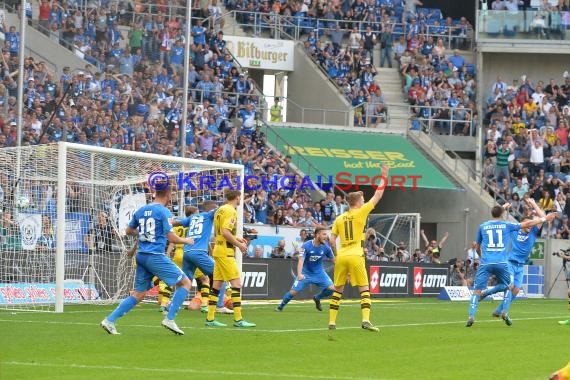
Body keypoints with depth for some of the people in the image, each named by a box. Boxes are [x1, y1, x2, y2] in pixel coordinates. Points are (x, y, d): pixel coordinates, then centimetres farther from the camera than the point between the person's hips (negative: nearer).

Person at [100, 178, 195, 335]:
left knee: (139, 294, 13)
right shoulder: (164, 212, -8)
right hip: (156, 256, -7)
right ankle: (169, 319, -6)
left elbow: (128, 231, 22)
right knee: (186, 283, 2)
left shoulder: (141, 210, 12)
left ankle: (110, 320, 4)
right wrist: (186, 241, 8)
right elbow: (171, 237, -11)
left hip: (141, 256, 7)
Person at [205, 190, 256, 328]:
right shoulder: (230, 211, -13)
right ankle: (238, 319, -13)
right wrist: (239, 244, -13)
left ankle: (210, 318, 9)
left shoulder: (220, 210, 15)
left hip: (218, 249, 9)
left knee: (217, 284, 9)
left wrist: (236, 239, 19)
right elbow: (225, 232, -22)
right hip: (226, 251, -9)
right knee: (236, 283, -9)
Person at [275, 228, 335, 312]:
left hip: (319, 273, 3)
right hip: (306, 273, -3)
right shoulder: (306, 246, -21)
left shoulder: (326, 247, -9)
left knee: (331, 288, -12)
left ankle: (317, 298, 17)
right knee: (294, 291, -11)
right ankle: (280, 306, 14)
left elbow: (333, 260, 3)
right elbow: (301, 260, -29)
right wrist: (299, 274, -44)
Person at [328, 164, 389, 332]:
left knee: (338, 290, 11)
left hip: (341, 257, 4)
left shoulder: (339, 219, 9)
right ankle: (366, 320, -15)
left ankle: (332, 322, 9)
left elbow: (332, 240, 6)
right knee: (364, 289, -1)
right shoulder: (360, 213, -2)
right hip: (355, 256, -4)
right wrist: (384, 177, 11)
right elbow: (377, 196, 3)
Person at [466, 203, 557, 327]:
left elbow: (478, 247, 21)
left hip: (485, 263, 0)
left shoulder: (483, 226, 10)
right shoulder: (506, 225, 8)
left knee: (477, 290, -3)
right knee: (507, 287, 22)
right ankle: (505, 313, 9)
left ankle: (471, 316, -19)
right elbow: (527, 224, 15)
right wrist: (544, 219, 25)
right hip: (501, 263, 0)